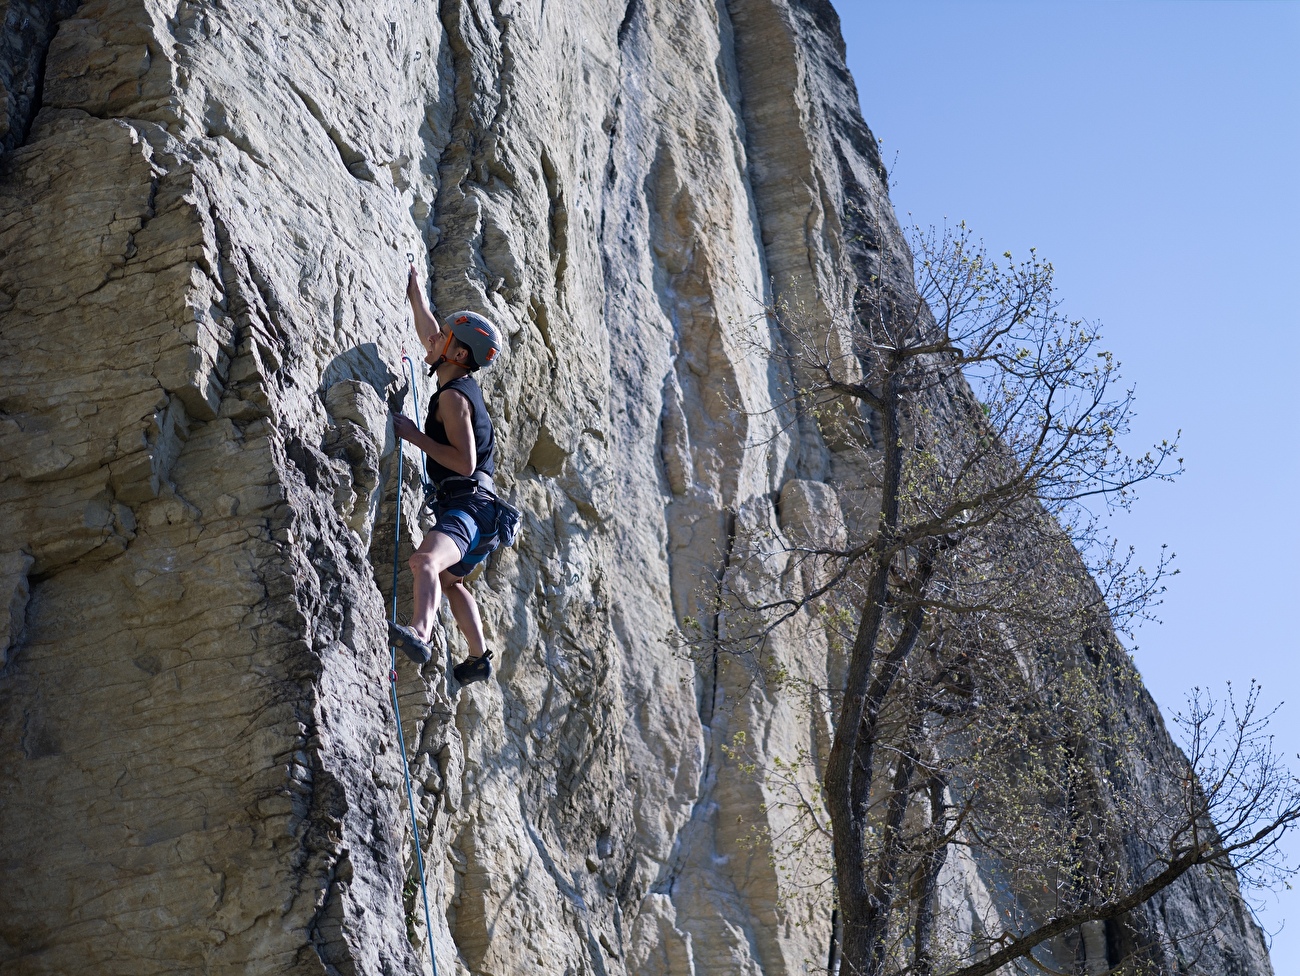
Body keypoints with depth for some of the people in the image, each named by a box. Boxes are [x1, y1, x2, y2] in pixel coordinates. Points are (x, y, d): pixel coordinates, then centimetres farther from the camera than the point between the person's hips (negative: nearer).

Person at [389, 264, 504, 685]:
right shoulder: (463, 383, 14)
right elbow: (427, 329, 29)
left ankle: (419, 634, -63)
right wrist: (414, 287, 34)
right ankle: (479, 658, 42)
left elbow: (465, 462, -22)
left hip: (466, 505, -11)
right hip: (472, 508, 11)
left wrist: (415, 436, -18)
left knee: (426, 561, -38)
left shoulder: (453, 396, -13)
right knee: (449, 579, 33)